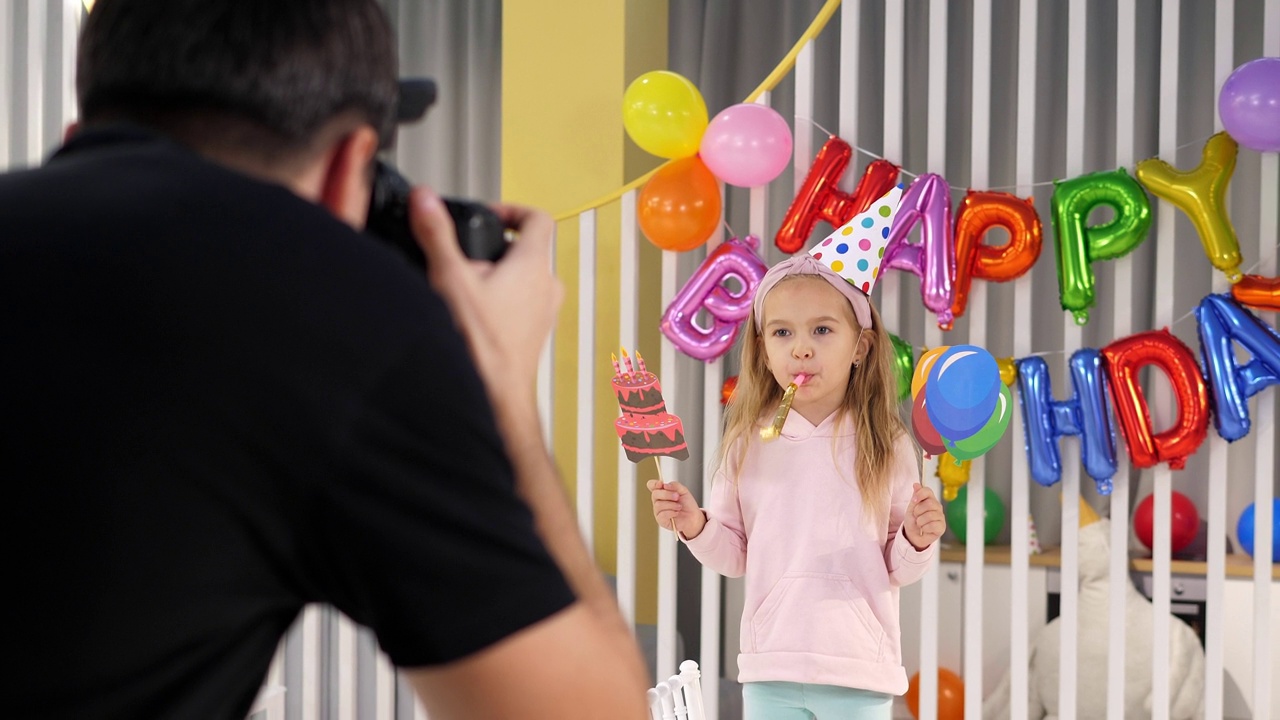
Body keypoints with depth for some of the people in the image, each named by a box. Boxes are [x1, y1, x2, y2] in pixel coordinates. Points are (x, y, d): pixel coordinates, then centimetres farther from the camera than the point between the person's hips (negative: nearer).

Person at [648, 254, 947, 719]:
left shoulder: (887, 447, -2)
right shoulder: (748, 444, 1)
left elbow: (899, 570, 4)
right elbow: (734, 555, 10)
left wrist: (916, 541, -17)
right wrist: (696, 527, -9)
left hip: (859, 673, -1)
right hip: (770, 667, 2)